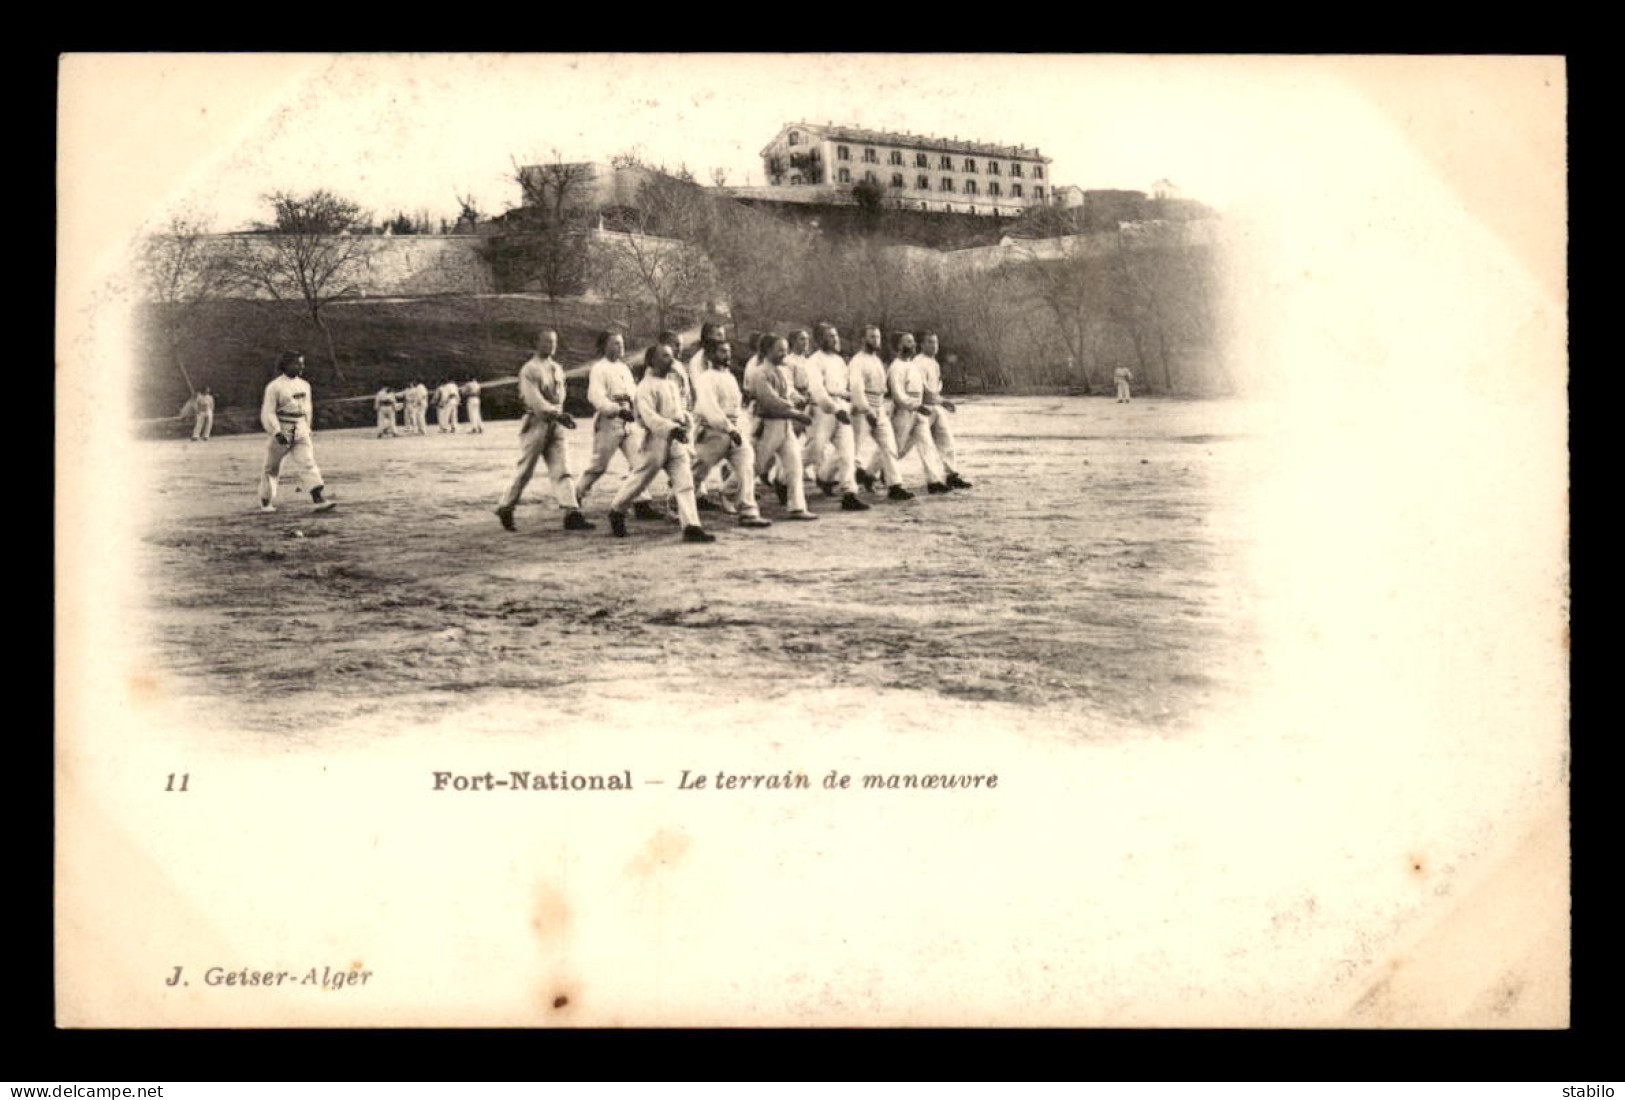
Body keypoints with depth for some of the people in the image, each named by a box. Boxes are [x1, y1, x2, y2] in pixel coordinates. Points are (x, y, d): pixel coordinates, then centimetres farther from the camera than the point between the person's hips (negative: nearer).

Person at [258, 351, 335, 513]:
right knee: (273, 468, 8)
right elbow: (268, 412, -12)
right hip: (281, 432, -4)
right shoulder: (275, 386, -10)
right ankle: (265, 502, 25)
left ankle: (318, 499, -22)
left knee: (309, 462, -13)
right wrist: (277, 433, -20)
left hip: (300, 432, 4)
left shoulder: (304, 385, 9)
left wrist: (307, 429, 21)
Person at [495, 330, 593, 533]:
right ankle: (505, 509, 19)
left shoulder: (557, 369, 14)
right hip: (536, 423, -6)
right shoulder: (529, 370, -8)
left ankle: (572, 515, -12)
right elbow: (534, 400, -18)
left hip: (555, 425, 6)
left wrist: (561, 416, 0)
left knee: (562, 469, -5)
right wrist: (557, 414, -25)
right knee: (525, 471, 2)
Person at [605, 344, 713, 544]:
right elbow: (649, 416, -22)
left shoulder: (671, 384, 16)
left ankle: (692, 527, -11)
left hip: (676, 441, 6)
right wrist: (671, 428, -33)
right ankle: (616, 512, 32)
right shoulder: (646, 387, -10)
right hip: (656, 440, -6)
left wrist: (686, 419, 6)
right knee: (639, 480, 8)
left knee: (685, 483, -6)